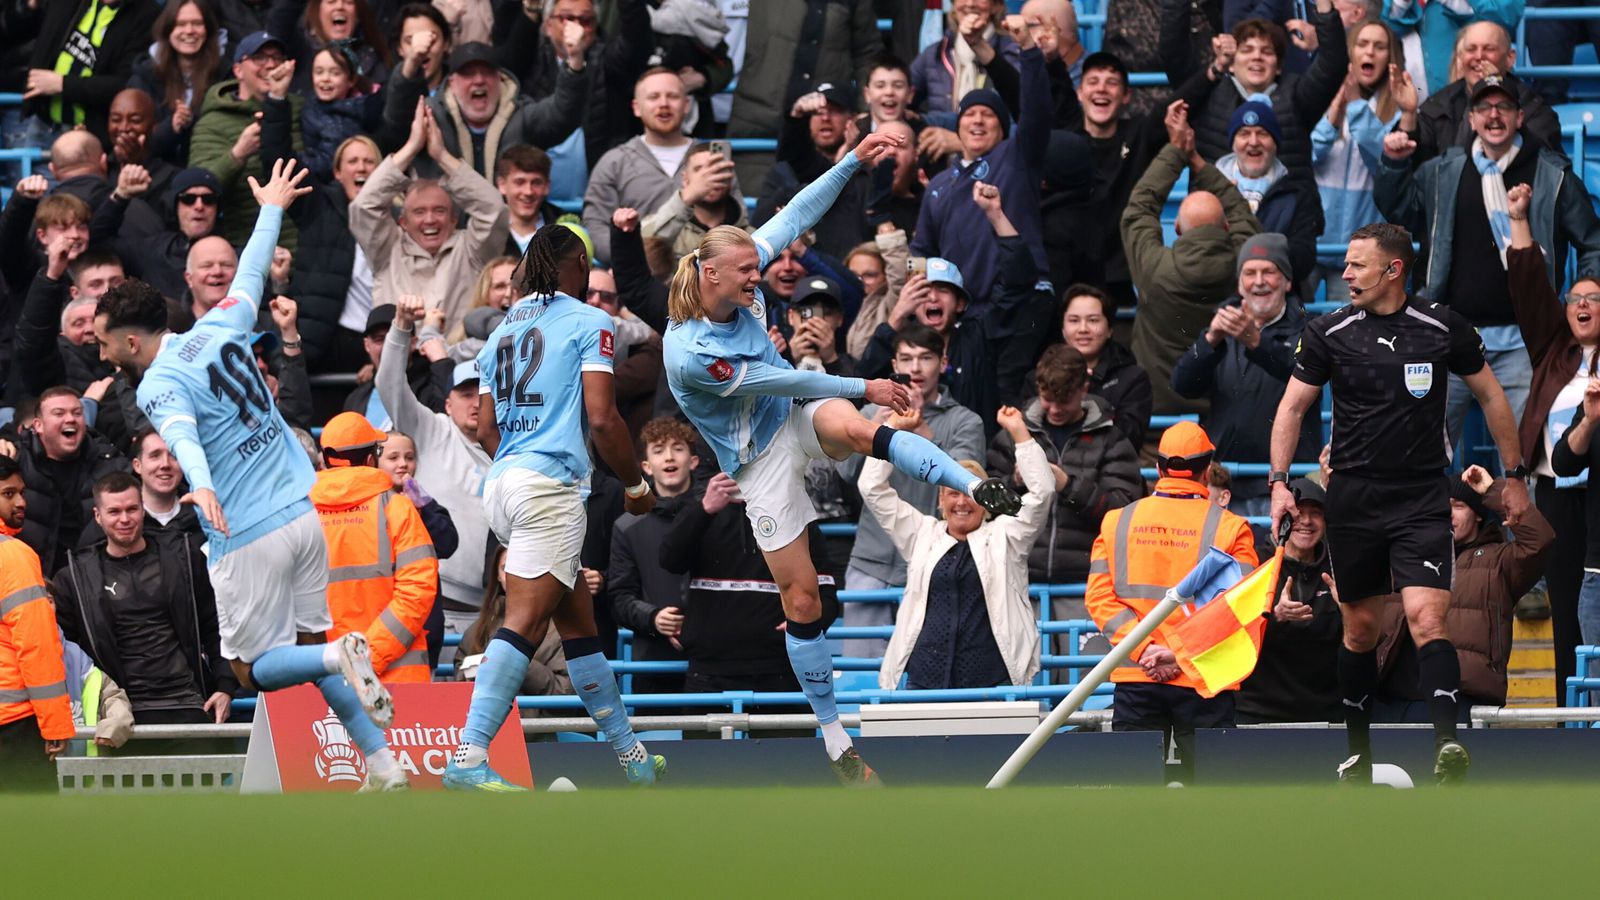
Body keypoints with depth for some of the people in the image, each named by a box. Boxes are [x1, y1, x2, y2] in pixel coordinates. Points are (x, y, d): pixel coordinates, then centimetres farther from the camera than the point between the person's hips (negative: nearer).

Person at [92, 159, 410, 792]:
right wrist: (272, 210, 41)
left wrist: (202, 485, -55)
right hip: (302, 514, 7)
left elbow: (182, 433, -35)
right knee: (305, 648, 16)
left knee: (254, 669, 6)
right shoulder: (218, 329, 6)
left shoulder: (157, 385, -14)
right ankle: (384, 765, 6)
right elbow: (251, 276, 24)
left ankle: (343, 655, -24)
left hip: (248, 540, -7)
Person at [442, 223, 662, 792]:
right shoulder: (588, 322, -1)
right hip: (551, 484, -8)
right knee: (523, 625, -15)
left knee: (580, 625, 16)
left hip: (502, 485, 8)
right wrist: (636, 486, 4)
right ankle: (468, 760, -26)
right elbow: (602, 419, -8)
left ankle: (630, 754, 23)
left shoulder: (504, 330, 19)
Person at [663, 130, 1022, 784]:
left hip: (799, 419, 5)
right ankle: (833, 736, 8)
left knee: (852, 428, -34)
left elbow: (794, 218, -2)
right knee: (801, 599, -3)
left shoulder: (738, 282, -7)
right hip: (762, 460, -5)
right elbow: (776, 380, -21)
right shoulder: (689, 353, -26)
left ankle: (979, 488, -50)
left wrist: (852, 162, -10)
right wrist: (863, 387, -15)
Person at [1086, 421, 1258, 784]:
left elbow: (1099, 596, -1)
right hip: (1203, 684, -2)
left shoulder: (1116, 522, 6)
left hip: (1134, 680, 2)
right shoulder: (1230, 528, -3)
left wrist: (1143, 648, -7)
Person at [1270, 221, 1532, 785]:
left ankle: (1447, 742, -28)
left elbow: (1491, 397, 11)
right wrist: (1279, 483, -3)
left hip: (1422, 499, -2)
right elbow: (1292, 406, 8)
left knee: (1426, 618, -18)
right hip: (1353, 499, 2)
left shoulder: (1443, 327, -1)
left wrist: (1515, 476, 13)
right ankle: (1358, 750, 22)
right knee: (1361, 628, 9)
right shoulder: (1329, 333, 1)